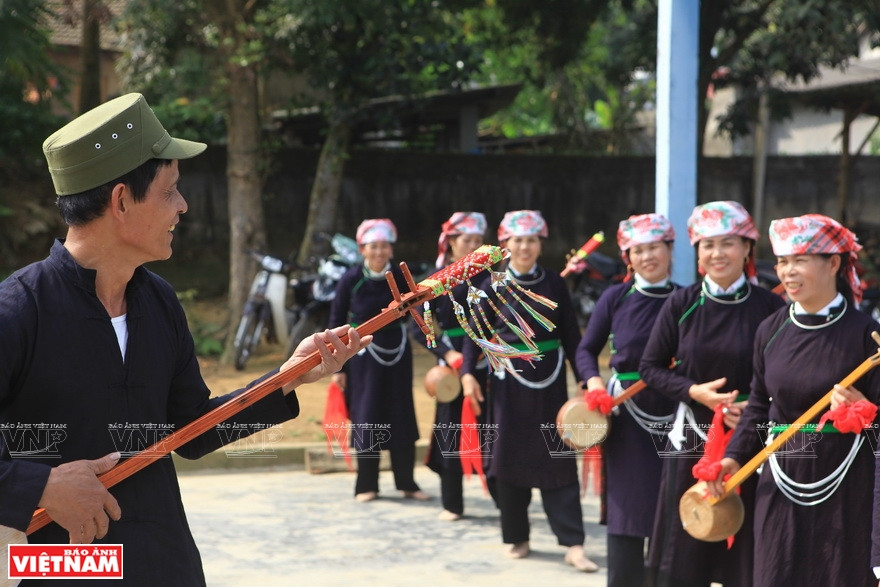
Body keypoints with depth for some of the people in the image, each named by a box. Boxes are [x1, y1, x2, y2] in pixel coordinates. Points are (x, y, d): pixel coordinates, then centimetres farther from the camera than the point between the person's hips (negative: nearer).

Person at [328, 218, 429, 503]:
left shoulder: (400, 278, -3)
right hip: (363, 354, -2)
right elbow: (336, 324, -4)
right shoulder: (351, 280, -9)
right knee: (367, 416, 2)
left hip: (397, 353, 2)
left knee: (402, 416, 6)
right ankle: (366, 485, 12)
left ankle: (407, 482, 16)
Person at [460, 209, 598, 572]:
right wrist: (468, 373, -9)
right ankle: (517, 537, 18)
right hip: (509, 381, 0)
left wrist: (587, 378, -1)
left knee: (557, 459, -3)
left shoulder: (554, 284, 3)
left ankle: (573, 545, -4)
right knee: (511, 457, 5)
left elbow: (571, 336, 4)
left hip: (550, 382, 0)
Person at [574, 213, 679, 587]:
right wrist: (594, 381, -9)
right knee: (627, 506, -1)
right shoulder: (616, 298, 0)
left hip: (674, 413, 1)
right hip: (627, 415, -1)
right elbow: (586, 350, 8)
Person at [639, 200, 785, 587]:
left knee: (746, 555, 5)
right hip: (692, 443, 1)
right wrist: (693, 391, -12)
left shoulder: (769, 307, -4)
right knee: (682, 556, 7)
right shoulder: (681, 304, -1)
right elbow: (650, 367, 4)